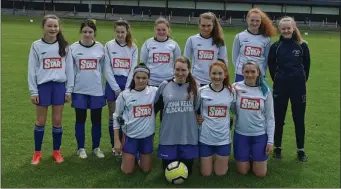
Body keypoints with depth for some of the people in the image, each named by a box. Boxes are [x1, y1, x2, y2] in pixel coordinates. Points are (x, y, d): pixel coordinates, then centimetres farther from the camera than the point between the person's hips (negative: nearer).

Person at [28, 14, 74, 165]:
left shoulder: (64, 46, 3)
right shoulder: (36, 46, -1)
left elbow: (69, 69, 5)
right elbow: (32, 70, 0)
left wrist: (69, 90, 2)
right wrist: (33, 91, -4)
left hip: (59, 86, 1)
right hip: (43, 86, -1)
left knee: (57, 121, 8)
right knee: (40, 121, 7)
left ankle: (56, 151, 22)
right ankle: (37, 152, 21)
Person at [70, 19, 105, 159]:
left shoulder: (100, 47, 0)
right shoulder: (74, 47, -2)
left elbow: (103, 68, 7)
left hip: (96, 89, 1)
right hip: (79, 90, 0)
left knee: (96, 119, 8)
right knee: (80, 119, 8)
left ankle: (96, 147, 23)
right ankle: (81, 148, 22)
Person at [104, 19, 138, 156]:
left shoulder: (133, 48, 3)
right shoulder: (109, 46, -1)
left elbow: (133, 69, 1)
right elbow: (107, 69, -5)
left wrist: (127, 89, -8)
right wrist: (116, 89, -10)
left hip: (128, 84, 1)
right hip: (112, 84, -1)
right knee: (113, 116, 6)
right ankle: (114, 146, 17)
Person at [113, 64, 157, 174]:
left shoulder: (154, 92, -5)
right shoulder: (125, 95, -7)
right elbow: (116, 117, 0)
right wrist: (116, 140, -2)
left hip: (147, 136, 1)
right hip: (130, 136, -1)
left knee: (146, 169, 13)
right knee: (127, 171, 6)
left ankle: (140, 156, 44)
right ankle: (129, 157, 38)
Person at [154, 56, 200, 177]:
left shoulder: (195, 86, 1)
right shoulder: (164, 86, -1)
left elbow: (199, 108, 11)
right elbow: (155, 107, 9)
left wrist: (200, 118, -1)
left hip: (188, 136, 0)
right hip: (168, 136, 0)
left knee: (187, 171, 7)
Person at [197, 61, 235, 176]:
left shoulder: (231, 92, -3)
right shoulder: (202, 91, -7)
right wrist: (196, 118, -9)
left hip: (224, 138, 1)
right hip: (205, 138, -1)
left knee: (220, 173, 10)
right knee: (206, 173, 9)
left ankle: (222, 159, 40)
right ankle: (205, 158, 39)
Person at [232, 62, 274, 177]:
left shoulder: (265, 91, -4)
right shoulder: (236, 87, -6)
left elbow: (270, 117, 0)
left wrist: (270, 141, -3)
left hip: (260, 135, 0)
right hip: (241, 134, 0)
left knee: (260, 173, 5)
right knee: (243, 171, 7)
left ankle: (255, 156, 35)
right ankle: (249, 157, 38)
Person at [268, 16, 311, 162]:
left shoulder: (302, 45, -2)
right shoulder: (275, 46, -2)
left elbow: (307, 65, 7)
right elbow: (271, 66, 7)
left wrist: (301, 80, 8)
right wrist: (278, 80, 8)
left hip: (298, 86, 0)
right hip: (280, 86, 0)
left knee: (299, 119, 8)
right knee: (279, 118, 8)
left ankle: (301, 150, 20)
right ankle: (277, 148, 22)